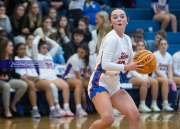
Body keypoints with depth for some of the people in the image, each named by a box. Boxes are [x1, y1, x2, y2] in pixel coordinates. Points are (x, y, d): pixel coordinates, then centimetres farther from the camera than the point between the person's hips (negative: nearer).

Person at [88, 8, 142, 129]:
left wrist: (138, 66, -4)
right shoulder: (111, 38, -16)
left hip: (114, 84, 8)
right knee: (108, 119, -28)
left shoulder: (127, 39, 8)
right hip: (99, 82, -8)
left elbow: (130, 63, 17)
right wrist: (126, 67, -22)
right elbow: (105, 65, -25)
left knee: (134, 116, -4)